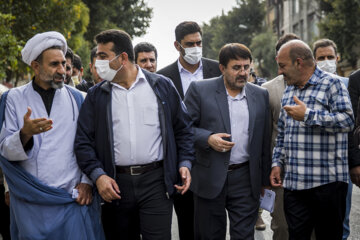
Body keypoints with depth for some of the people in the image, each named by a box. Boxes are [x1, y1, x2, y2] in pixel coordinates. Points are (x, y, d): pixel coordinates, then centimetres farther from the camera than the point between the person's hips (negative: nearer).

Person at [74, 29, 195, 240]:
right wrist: (97, 174, -9)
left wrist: (185, 163, -1)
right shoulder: (96, 95, 8)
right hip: (115, 185, 2)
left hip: (156, 181, -2)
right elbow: (84, 140, 4)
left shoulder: (162, 86, 6)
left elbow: (183, 128, 11)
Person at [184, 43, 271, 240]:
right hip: (210, 178, -2)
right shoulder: (199, 90, -2)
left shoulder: (260, 95, 8)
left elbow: (264, 141, 11)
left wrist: (266, 180, 12)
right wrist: (208, 138, -20)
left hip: (246, 179, 2)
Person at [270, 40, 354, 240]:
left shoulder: (332, 83, -4)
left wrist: (307, 115, -18)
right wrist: (277, 163, 13)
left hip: (327, 182, -6)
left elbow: (347, 121, -17)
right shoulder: (289, 90, 19)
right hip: (293, 183, 6)